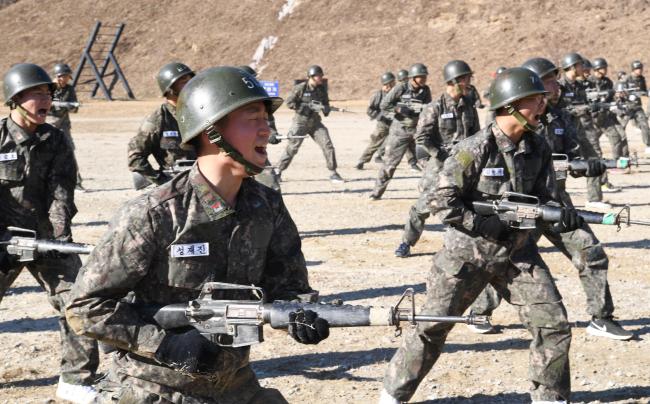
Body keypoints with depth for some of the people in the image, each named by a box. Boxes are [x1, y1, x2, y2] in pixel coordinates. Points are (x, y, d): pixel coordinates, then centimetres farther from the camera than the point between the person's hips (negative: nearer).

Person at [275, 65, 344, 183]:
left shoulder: (322, 89, 3)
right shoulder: (300, 88, -11)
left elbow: (326, 103, 13)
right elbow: (289, 102, -13)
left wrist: (325, 109, -12)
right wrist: (309, 107, -21)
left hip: (315, 122, 4)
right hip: (300, 122, -4)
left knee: (328, 145, -7)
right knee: (291, 148, -1)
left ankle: (333, 173, 2)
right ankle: (278, 172, 13)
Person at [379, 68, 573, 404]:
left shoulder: (538, 148, 0)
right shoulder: (474, 150, -17)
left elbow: (545, 197, 4)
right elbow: (442, 202, -16)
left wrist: (560, 215, -19)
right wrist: (489, 225, -20)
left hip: (518, 253, 5)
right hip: (468, 253, -5)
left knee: (554, 324, -2)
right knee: (431, 327, 3)